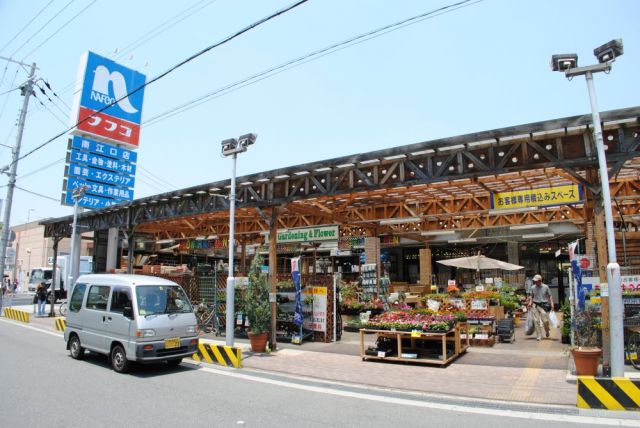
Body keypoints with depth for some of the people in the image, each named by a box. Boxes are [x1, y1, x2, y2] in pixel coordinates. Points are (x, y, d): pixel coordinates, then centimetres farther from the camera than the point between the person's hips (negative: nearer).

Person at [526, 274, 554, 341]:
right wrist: (530, 302, -3)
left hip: (543, 305, -2)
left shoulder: (545, 287, 0)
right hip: (535, 305, 2)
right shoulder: (533, 287, 5)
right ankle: (538, 336, 10)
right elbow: (531, 296, 12)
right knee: (536, 321, 1)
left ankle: (547, 331, 27)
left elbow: (550, 296, 6)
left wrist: (552, 304, -4)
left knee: (545, 320, -5)